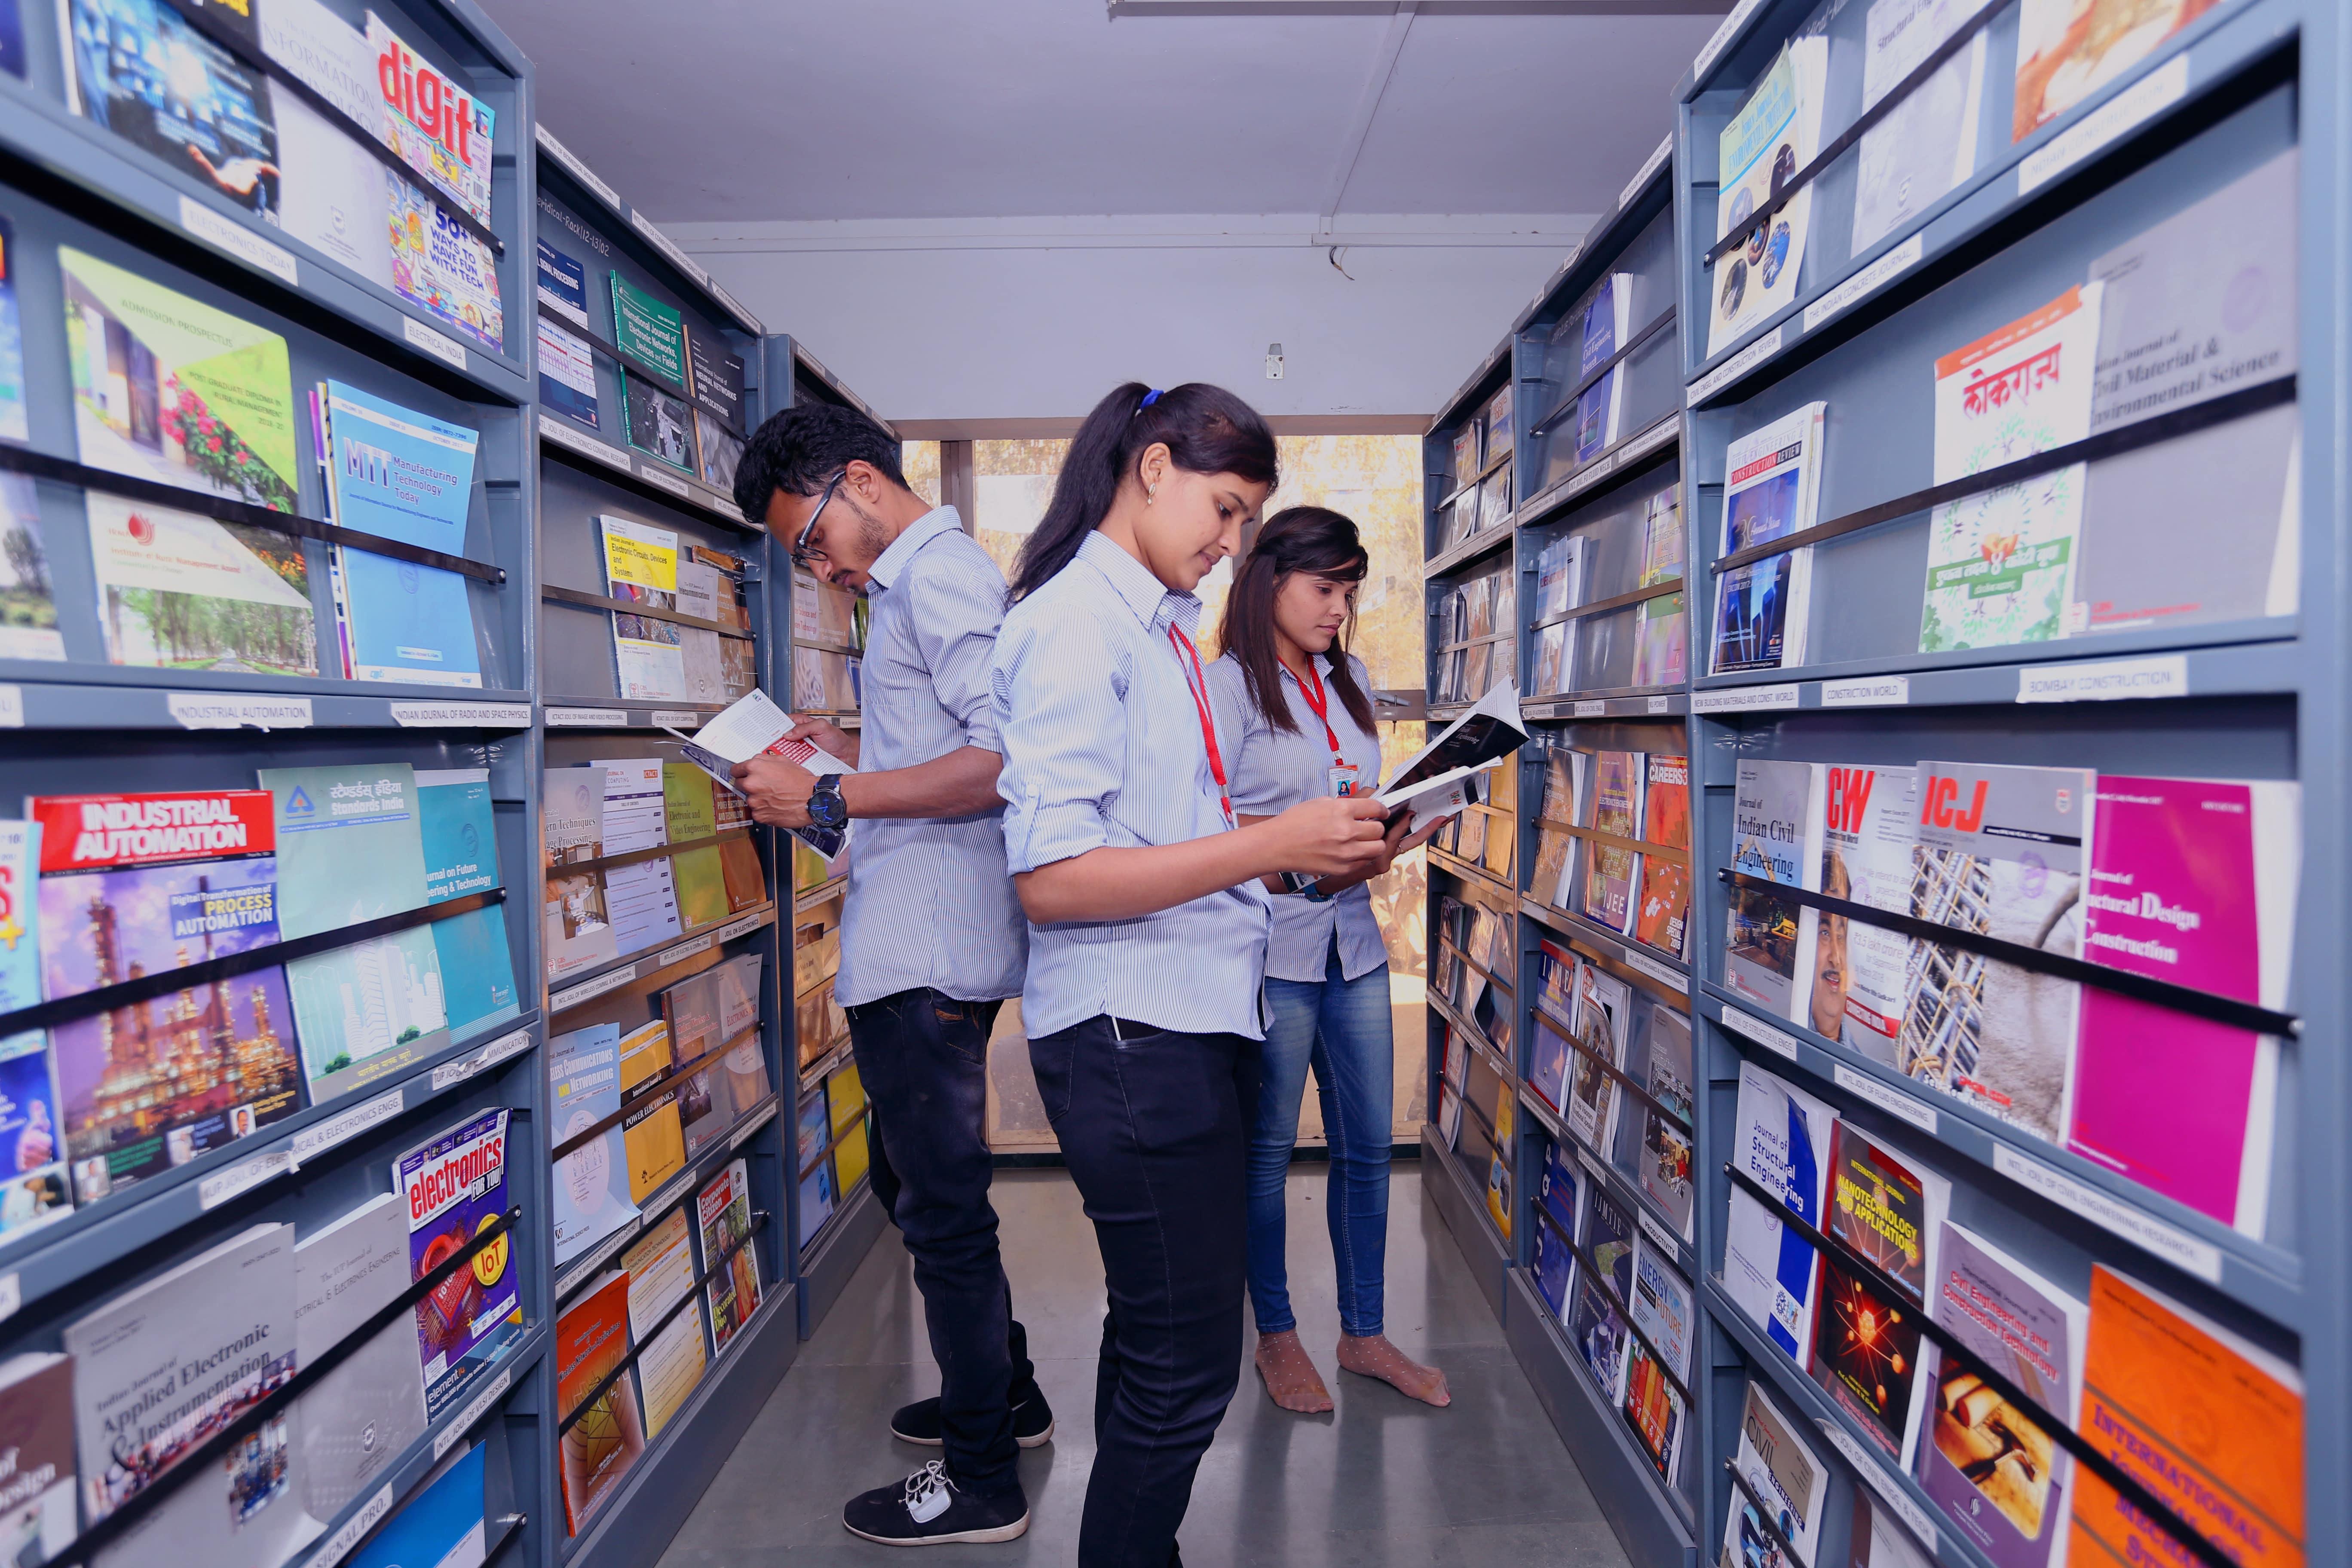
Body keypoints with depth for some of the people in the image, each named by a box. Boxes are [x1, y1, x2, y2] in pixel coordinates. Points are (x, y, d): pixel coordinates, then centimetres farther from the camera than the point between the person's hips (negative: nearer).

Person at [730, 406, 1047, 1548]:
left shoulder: (939, 573, -12)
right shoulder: (923, 580, 20)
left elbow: (1005, 762, -25)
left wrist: (827, 801, -21)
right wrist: (850, 748, 16)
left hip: (926, 953, -11)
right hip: (920, 946, 11)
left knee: (944, 1208, 1)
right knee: (918, 1184, 22)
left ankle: (981, 1483, 18)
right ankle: (1005, 1396, 38)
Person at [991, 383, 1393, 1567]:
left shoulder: (1163, 627, 16)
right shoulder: (1072, 624, -13)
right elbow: (1051, 879, -21)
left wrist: (1317, 852, 7)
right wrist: (1273, 842, -20)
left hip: (1196, 1020, 10)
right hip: (1129, 1028, -9)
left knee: (1156, 1336, 20)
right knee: (1185, 1361, 1)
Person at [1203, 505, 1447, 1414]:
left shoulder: (1350, 682, 14)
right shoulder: (1230, 685, -7)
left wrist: (1394, 830, -2)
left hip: (1352, 940, 7)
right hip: (1270, 946, -6)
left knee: (1368, 1146, 12)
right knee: (1266, 1150, 8)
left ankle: (1364, 1333, 29)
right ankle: (1276, 1336, 26)